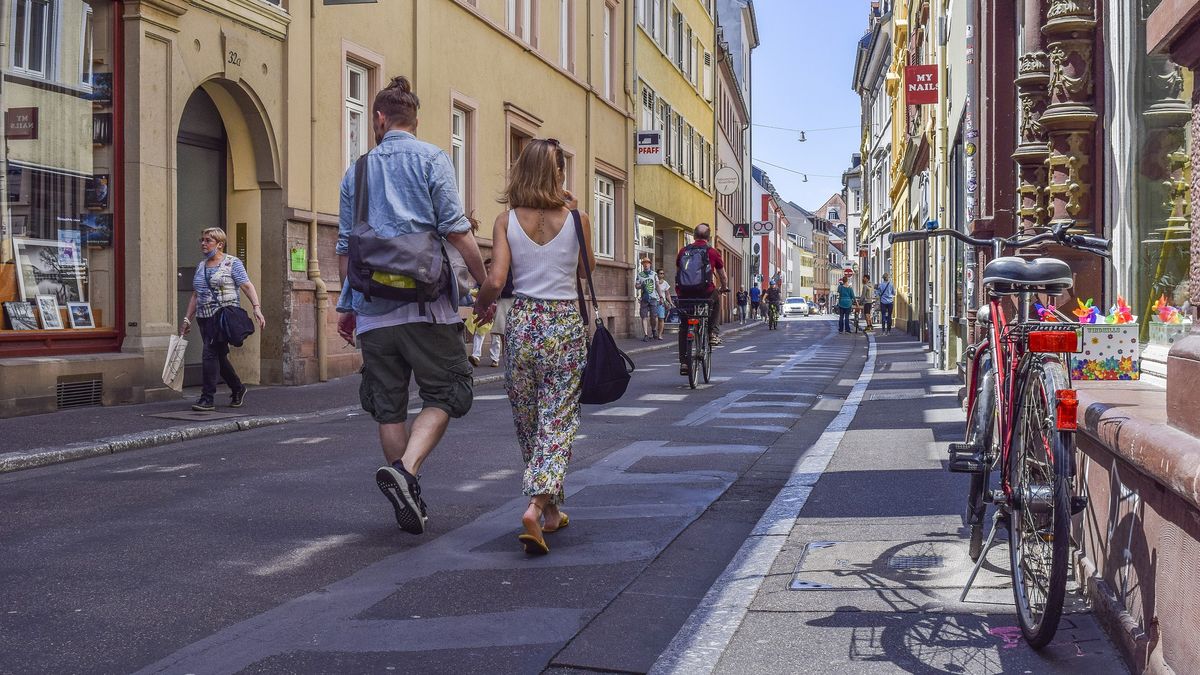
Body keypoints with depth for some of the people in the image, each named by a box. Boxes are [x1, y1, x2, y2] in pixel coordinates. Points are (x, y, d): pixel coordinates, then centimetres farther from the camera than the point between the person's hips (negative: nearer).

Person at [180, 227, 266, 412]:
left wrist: (256, 308, -23)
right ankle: (238, 389, 29)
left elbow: (247, 286, -10)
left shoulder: (232, 263, -2)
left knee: (210, 354, -15)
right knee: (219, 356, 11)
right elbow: (195, 295, 20)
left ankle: (207, 398, -13)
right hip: (204, 317, 7)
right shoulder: (200, 266, 17)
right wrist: (187, 319, 15)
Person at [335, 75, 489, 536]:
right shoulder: (431, 159, 2)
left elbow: (345, 246, 15)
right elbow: (455, 230, -8)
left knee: (389, 407, 10)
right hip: (426, 305, -4)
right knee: (445, 394, 4)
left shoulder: (357, 171, 14)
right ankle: (405, 469, -18)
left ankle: (409, 504, 13)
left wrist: (348, 306, 23)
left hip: (373, 310, 4)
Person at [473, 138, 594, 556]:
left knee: (528, 424, 17)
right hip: (565, 325, -1)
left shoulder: (506, 221, -3)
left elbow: (496, 280, -9)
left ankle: (552, 511, 29)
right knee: (558, 422, 4)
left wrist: (481, 303, 10)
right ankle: (537, 506, -15)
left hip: (522, 323, 2)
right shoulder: (577, 220, -3)